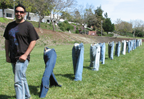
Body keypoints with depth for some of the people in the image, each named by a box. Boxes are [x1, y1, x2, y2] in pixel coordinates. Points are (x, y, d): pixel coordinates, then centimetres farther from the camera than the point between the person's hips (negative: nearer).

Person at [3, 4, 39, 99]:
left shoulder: (28, 25, -5)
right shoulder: (10, 26, 13)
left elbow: (33, 41, -8)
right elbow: (7, 41, 16)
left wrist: (25, 55, -16)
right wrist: (7, 55, 9)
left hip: (22, 58, -7)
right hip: (13, 58, 7)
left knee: (18, 81, -12)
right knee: (22, 78, 21)